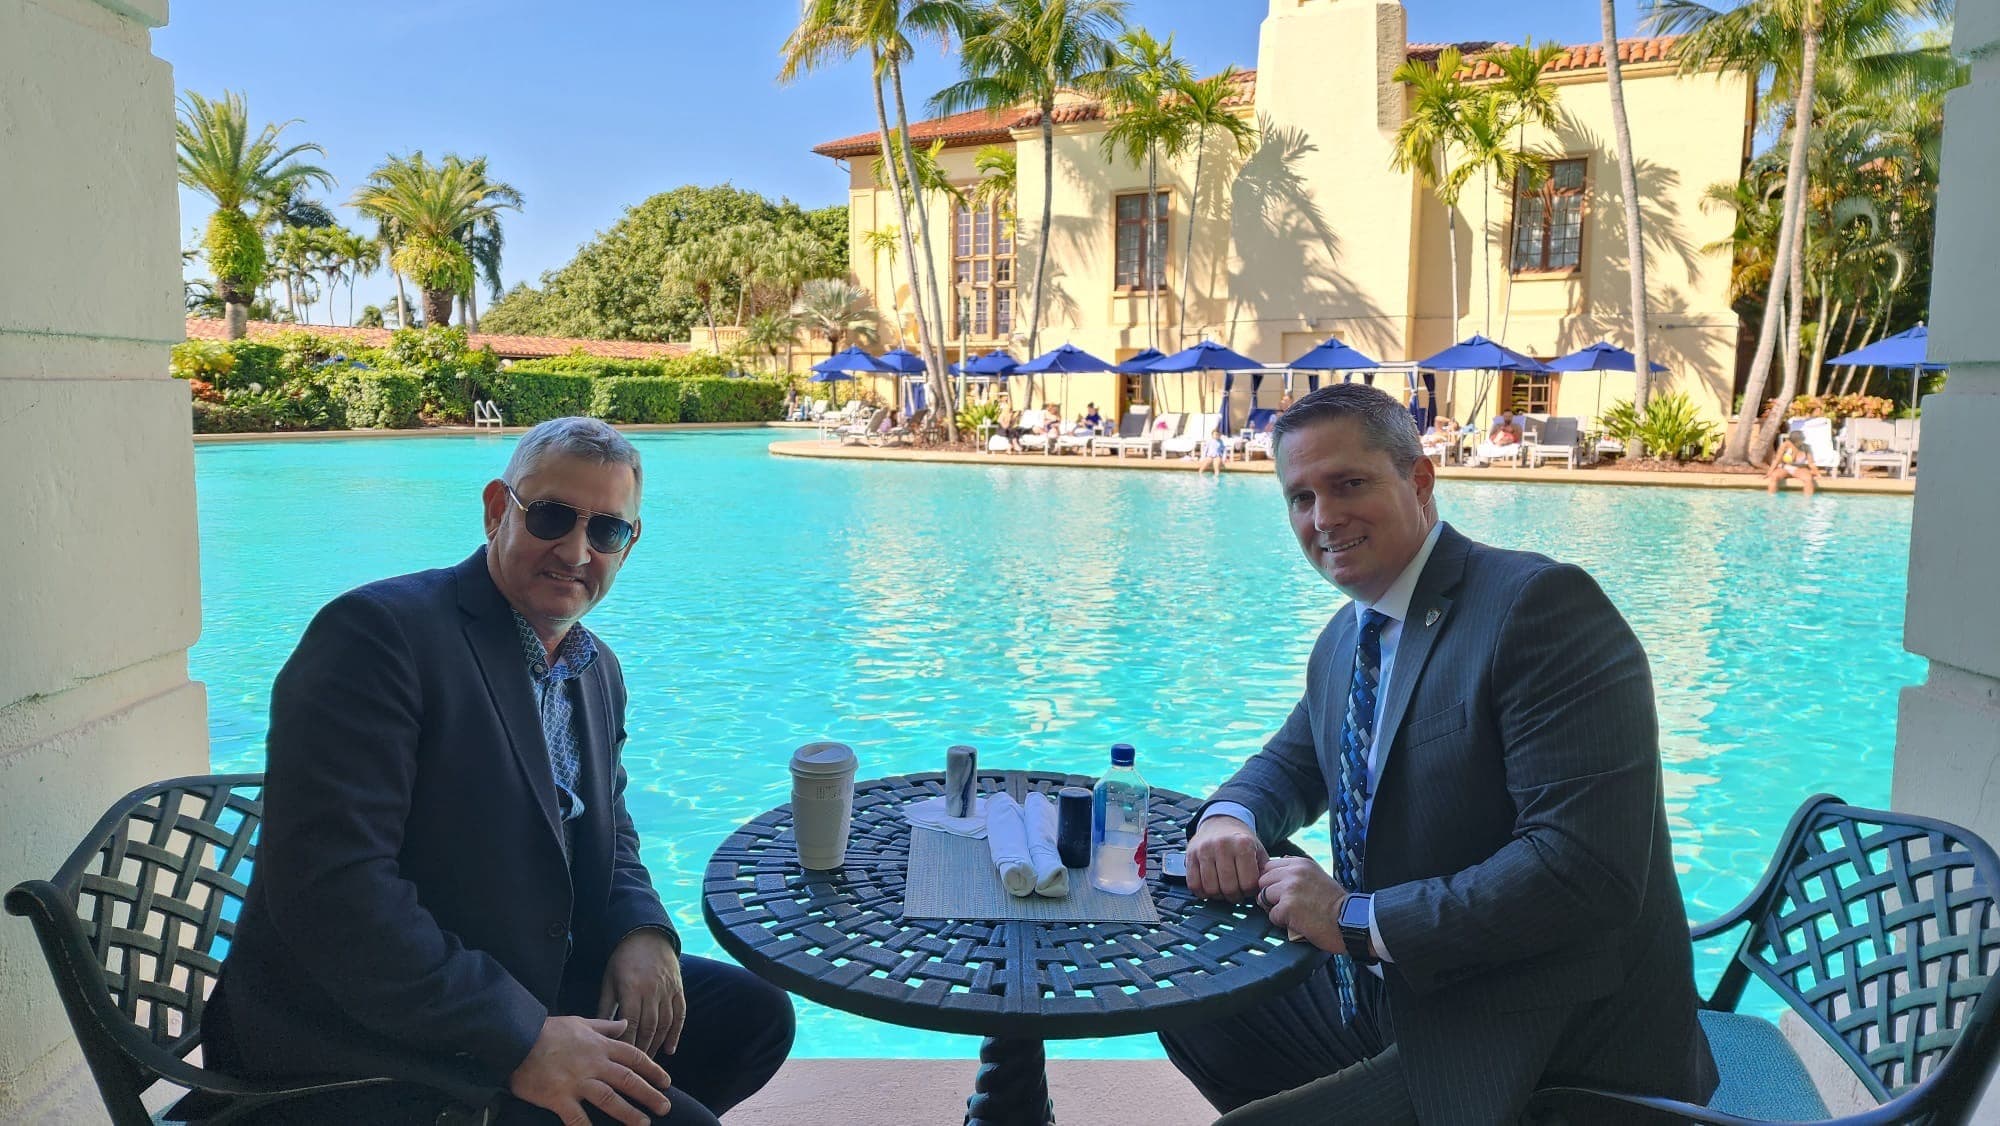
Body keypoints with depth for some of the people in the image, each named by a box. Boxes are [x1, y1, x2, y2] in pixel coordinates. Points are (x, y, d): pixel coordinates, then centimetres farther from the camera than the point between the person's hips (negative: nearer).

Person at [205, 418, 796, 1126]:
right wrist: (521, 1041, -27)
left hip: (531, 997, 9)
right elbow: (329, 885, -26)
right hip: (361, 1051, -9)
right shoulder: (378, 630, -18)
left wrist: (641, 929, -5)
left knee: (753, 1011, 7)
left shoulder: (598, 671, 10)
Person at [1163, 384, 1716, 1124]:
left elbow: (1585, 868, -28)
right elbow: (1293, 762, 20)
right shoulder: (1345, 637, 7)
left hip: (1552, 1056, -8)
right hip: (1394, 1000, 8)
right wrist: (1229, 818, -4)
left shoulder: (1541, 603, -21)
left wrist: (1355, 919, -23)